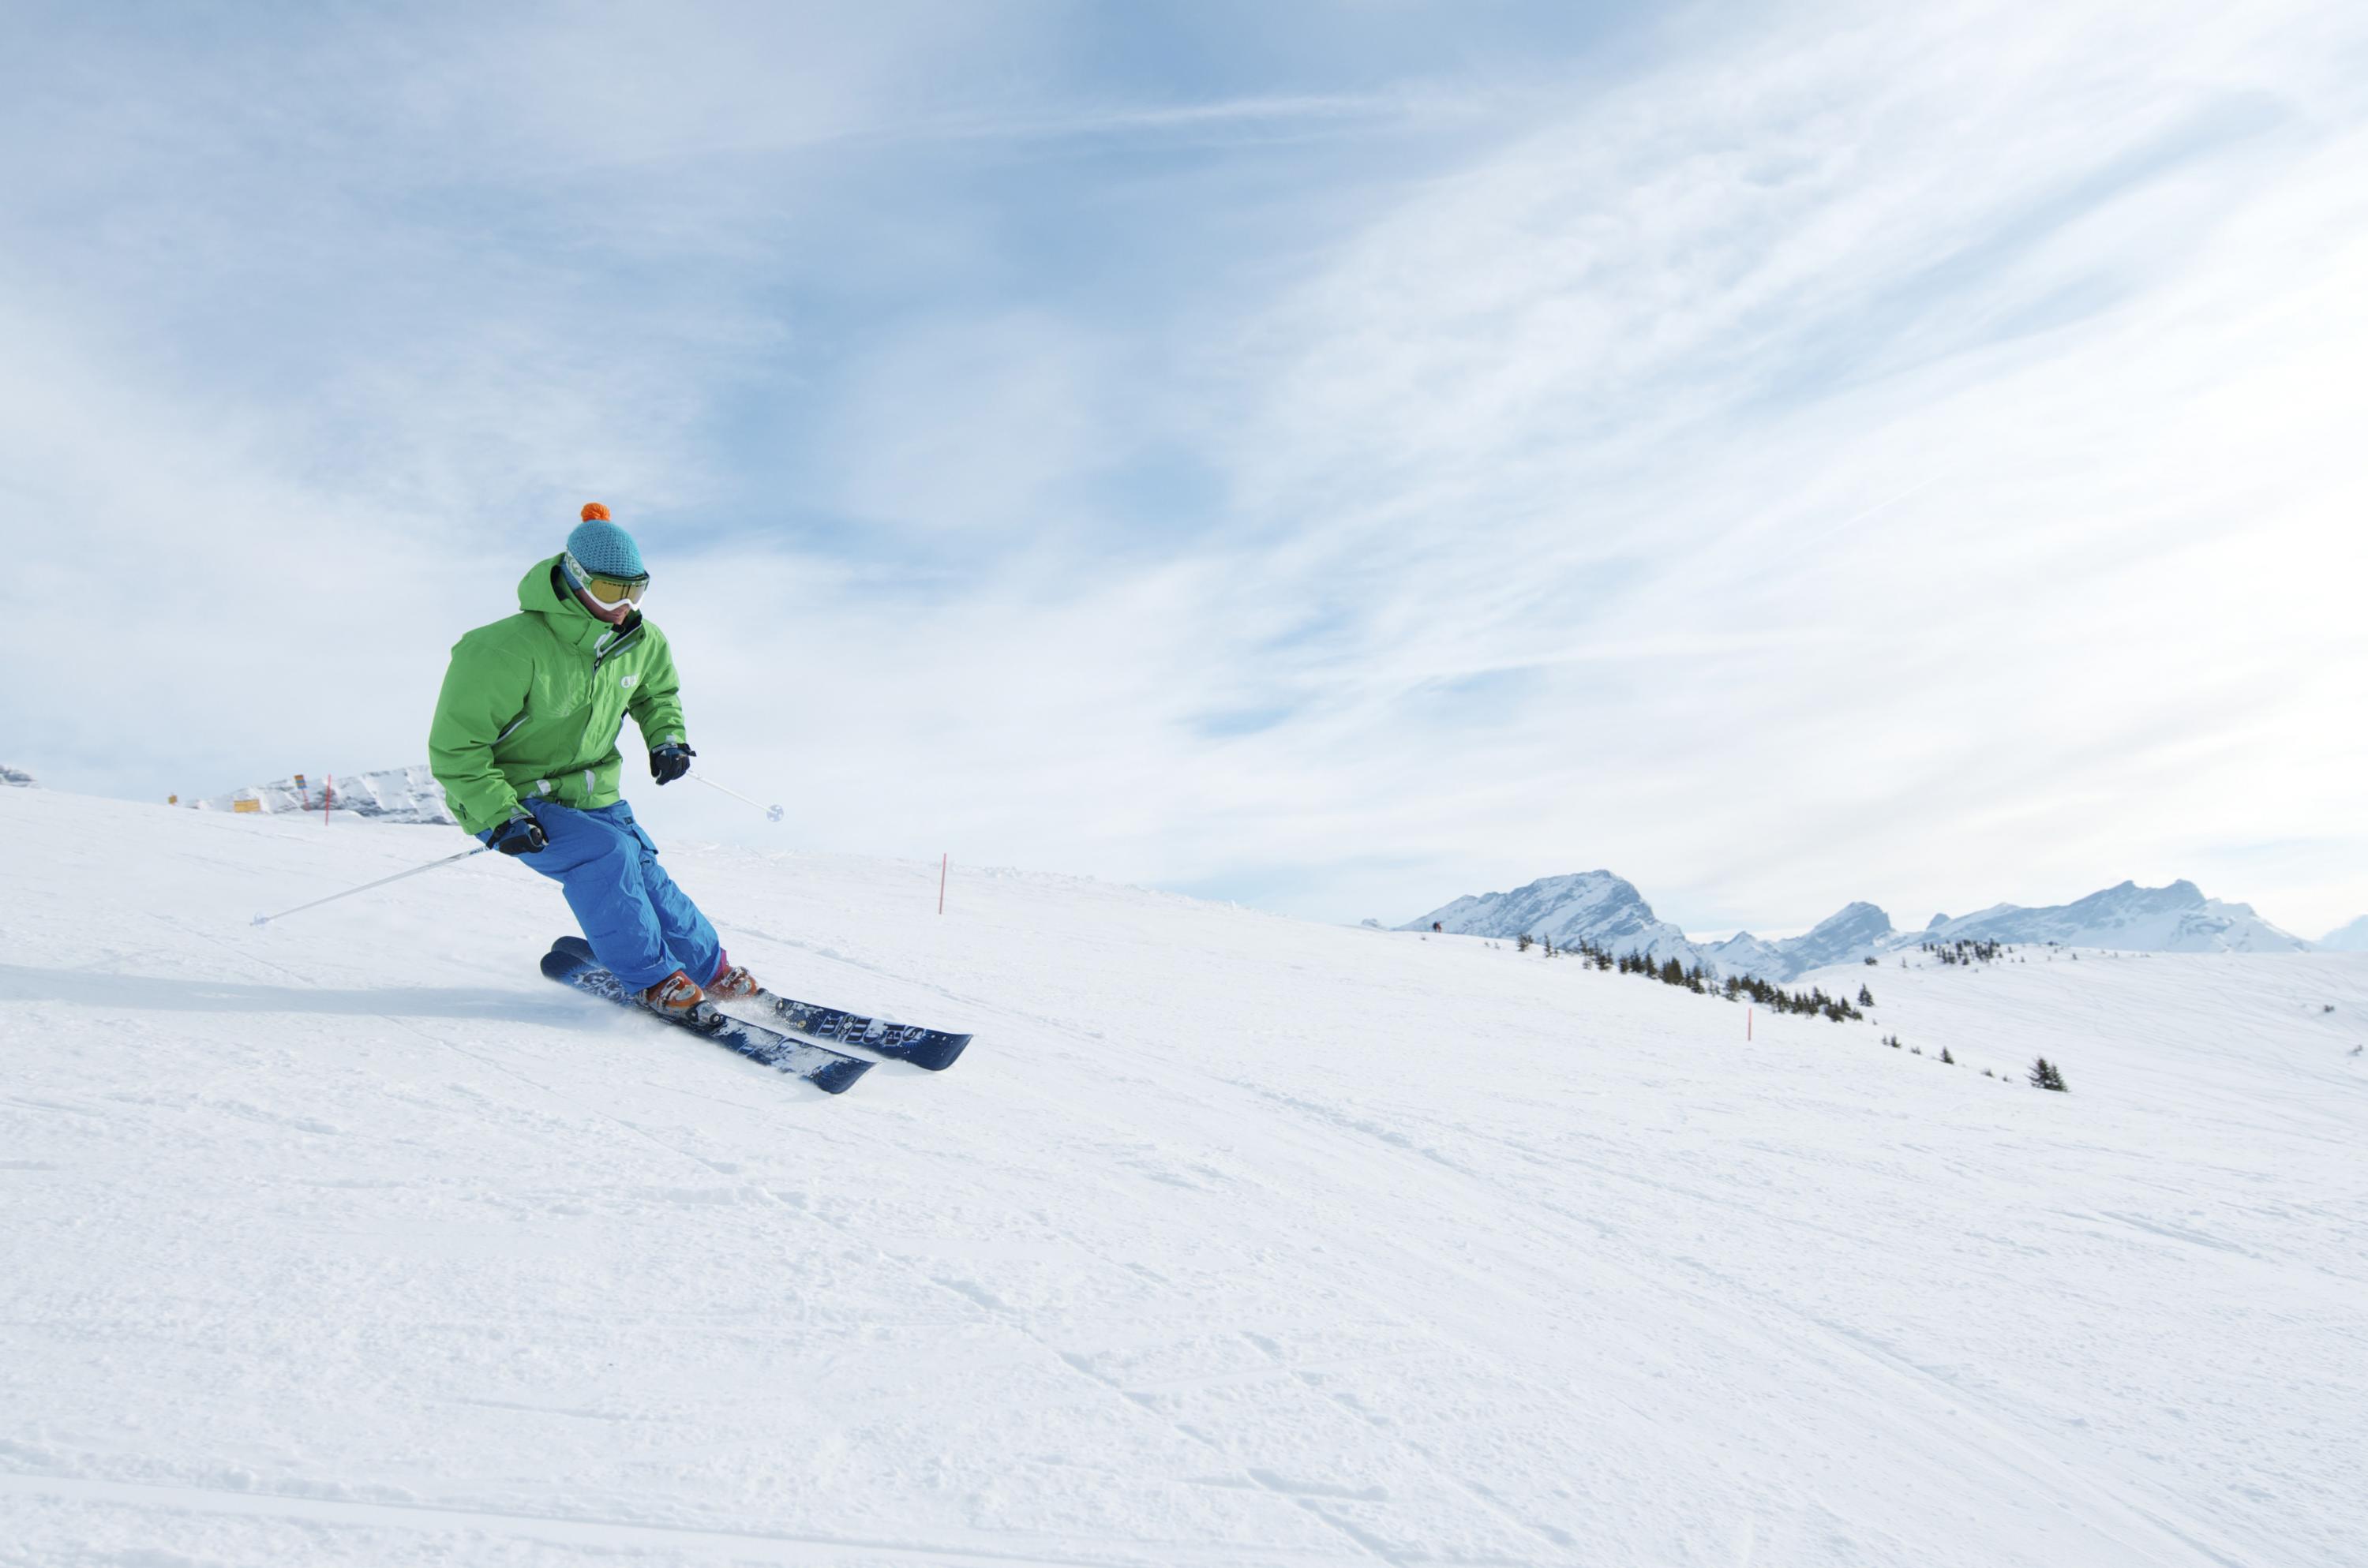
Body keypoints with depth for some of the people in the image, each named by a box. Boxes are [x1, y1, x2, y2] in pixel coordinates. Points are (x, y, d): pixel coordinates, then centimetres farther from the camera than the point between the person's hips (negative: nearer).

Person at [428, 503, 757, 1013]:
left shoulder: (642, 643, -4)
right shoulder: (510, 650, -26)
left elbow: (658, 693, 21)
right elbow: (455, 746, -19)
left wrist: (666, 738, 0)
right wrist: (499, 816, -26)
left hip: (592, 794, 6)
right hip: (511, 799, -6)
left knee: (641, 876, -8)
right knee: (606, 854, -28)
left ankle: (710, 966, 11)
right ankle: (651, 977, -13)